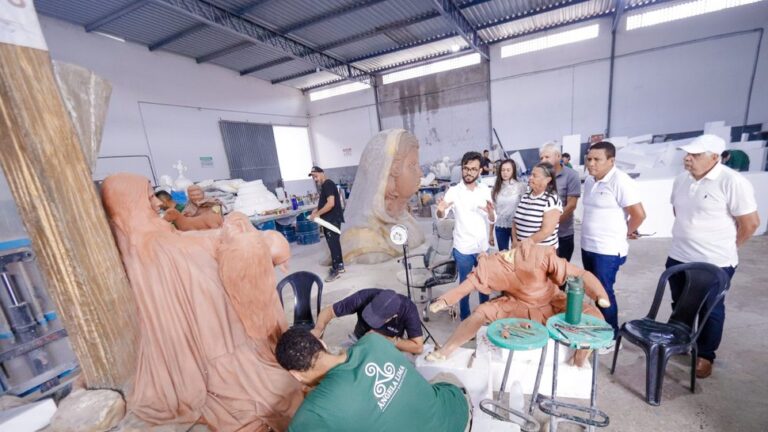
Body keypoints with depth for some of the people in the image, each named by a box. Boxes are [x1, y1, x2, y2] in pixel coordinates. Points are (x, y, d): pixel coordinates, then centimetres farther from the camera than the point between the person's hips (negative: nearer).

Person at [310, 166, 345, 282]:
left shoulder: (328, 184, -15)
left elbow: (331, 203, -25)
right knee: (334, 243, 15)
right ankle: (340, 265, 26)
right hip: (329, 220, 10)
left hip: (333, 220, -10)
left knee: (333, 244, -5)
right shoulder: (324, 185, 16)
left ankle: (335, 270, 3)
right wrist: (317, 210, 9)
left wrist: (317, 214, -19)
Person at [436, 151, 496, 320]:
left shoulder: (485, 190, 1)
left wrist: (490, 212, -24)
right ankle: (465, 318, 30)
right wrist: (441, 210, -45)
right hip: (463, 248, -3)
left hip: (483, 246, 4)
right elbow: (441, 216, -22)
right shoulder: (453, 191, -9)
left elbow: (492, 220, -1)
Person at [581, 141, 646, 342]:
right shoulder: (589, 181, 7)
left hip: (608, 250, -7)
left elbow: (639, 214, -15)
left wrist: (625, 232, -1)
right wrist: (592, 234, 14)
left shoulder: (620, 181, -16)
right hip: (587, 246, 8)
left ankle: (611, 336, 20)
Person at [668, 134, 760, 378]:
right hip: (678, 258, 6)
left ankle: (705, 356, 28)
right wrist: (688, 237, 16)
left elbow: (750, 222, -11)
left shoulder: (732, 182, -16)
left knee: (710, 311, 11)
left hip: (714, 263, -6)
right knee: (680, 307, 19)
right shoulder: (682, 180, 3)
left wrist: (725, 248, -1)